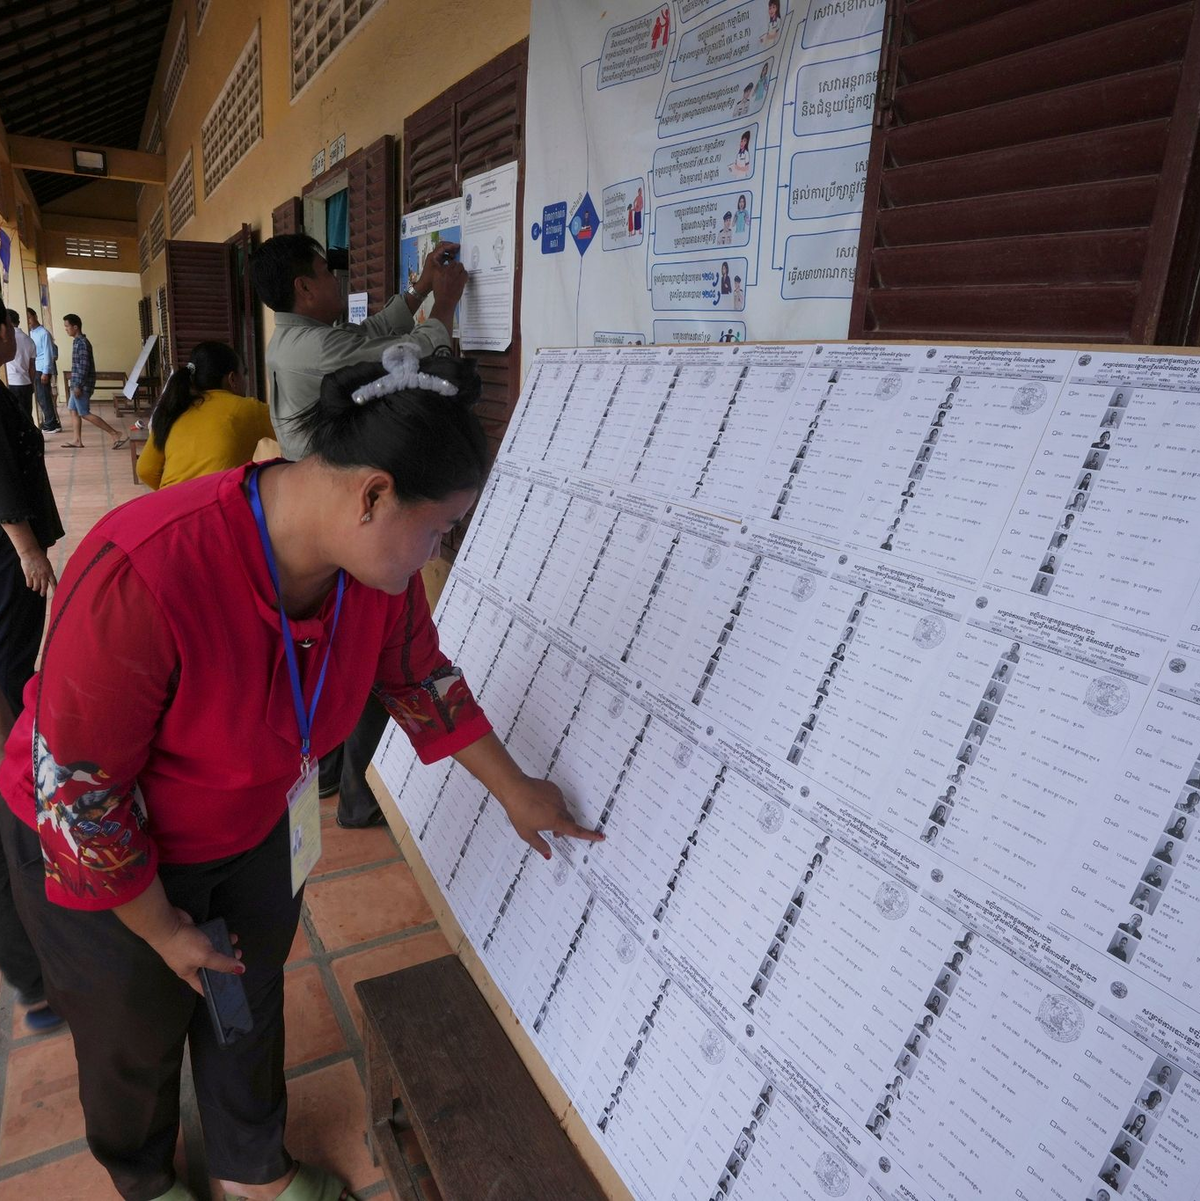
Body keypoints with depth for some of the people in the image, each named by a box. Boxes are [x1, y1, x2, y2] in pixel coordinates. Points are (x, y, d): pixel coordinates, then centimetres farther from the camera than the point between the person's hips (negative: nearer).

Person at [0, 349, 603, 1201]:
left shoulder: (379, 564, -21)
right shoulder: (141, 578, -41)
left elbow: (421, 679, -2)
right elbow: (78, 788, -28)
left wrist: (514, 791, 5)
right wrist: (162, 928, -14)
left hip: (251, 828, 5)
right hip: (103, 851, -4)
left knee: (249, 1001, 24)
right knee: (139, 1034, 21)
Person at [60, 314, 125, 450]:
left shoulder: (82, 343, -16)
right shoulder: (79, 341, 14)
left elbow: (84, 366, -22)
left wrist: (78, 386, -22)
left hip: (82, 385, -10)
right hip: (78, 384, 10)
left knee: (84, 414, -8)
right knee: (73, 410, 12)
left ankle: (115, 434, -10)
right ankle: (77, 441, 15)